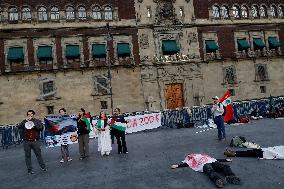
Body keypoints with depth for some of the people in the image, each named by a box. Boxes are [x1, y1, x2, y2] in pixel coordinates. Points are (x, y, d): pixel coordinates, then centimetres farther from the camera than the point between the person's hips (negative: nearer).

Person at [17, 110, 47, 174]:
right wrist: (25, 120, -14)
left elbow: (41, 128, -4)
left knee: (38, 154, 3)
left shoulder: (37, 121, 7)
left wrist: (34, 126, -17)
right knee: (27, 155, 6)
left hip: (35, 141, -1)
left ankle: (43, 166, 14)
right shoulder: (24, 122, 10)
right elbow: (19, 127, -6)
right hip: (26, 141, 2)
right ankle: (29, 169, 15)